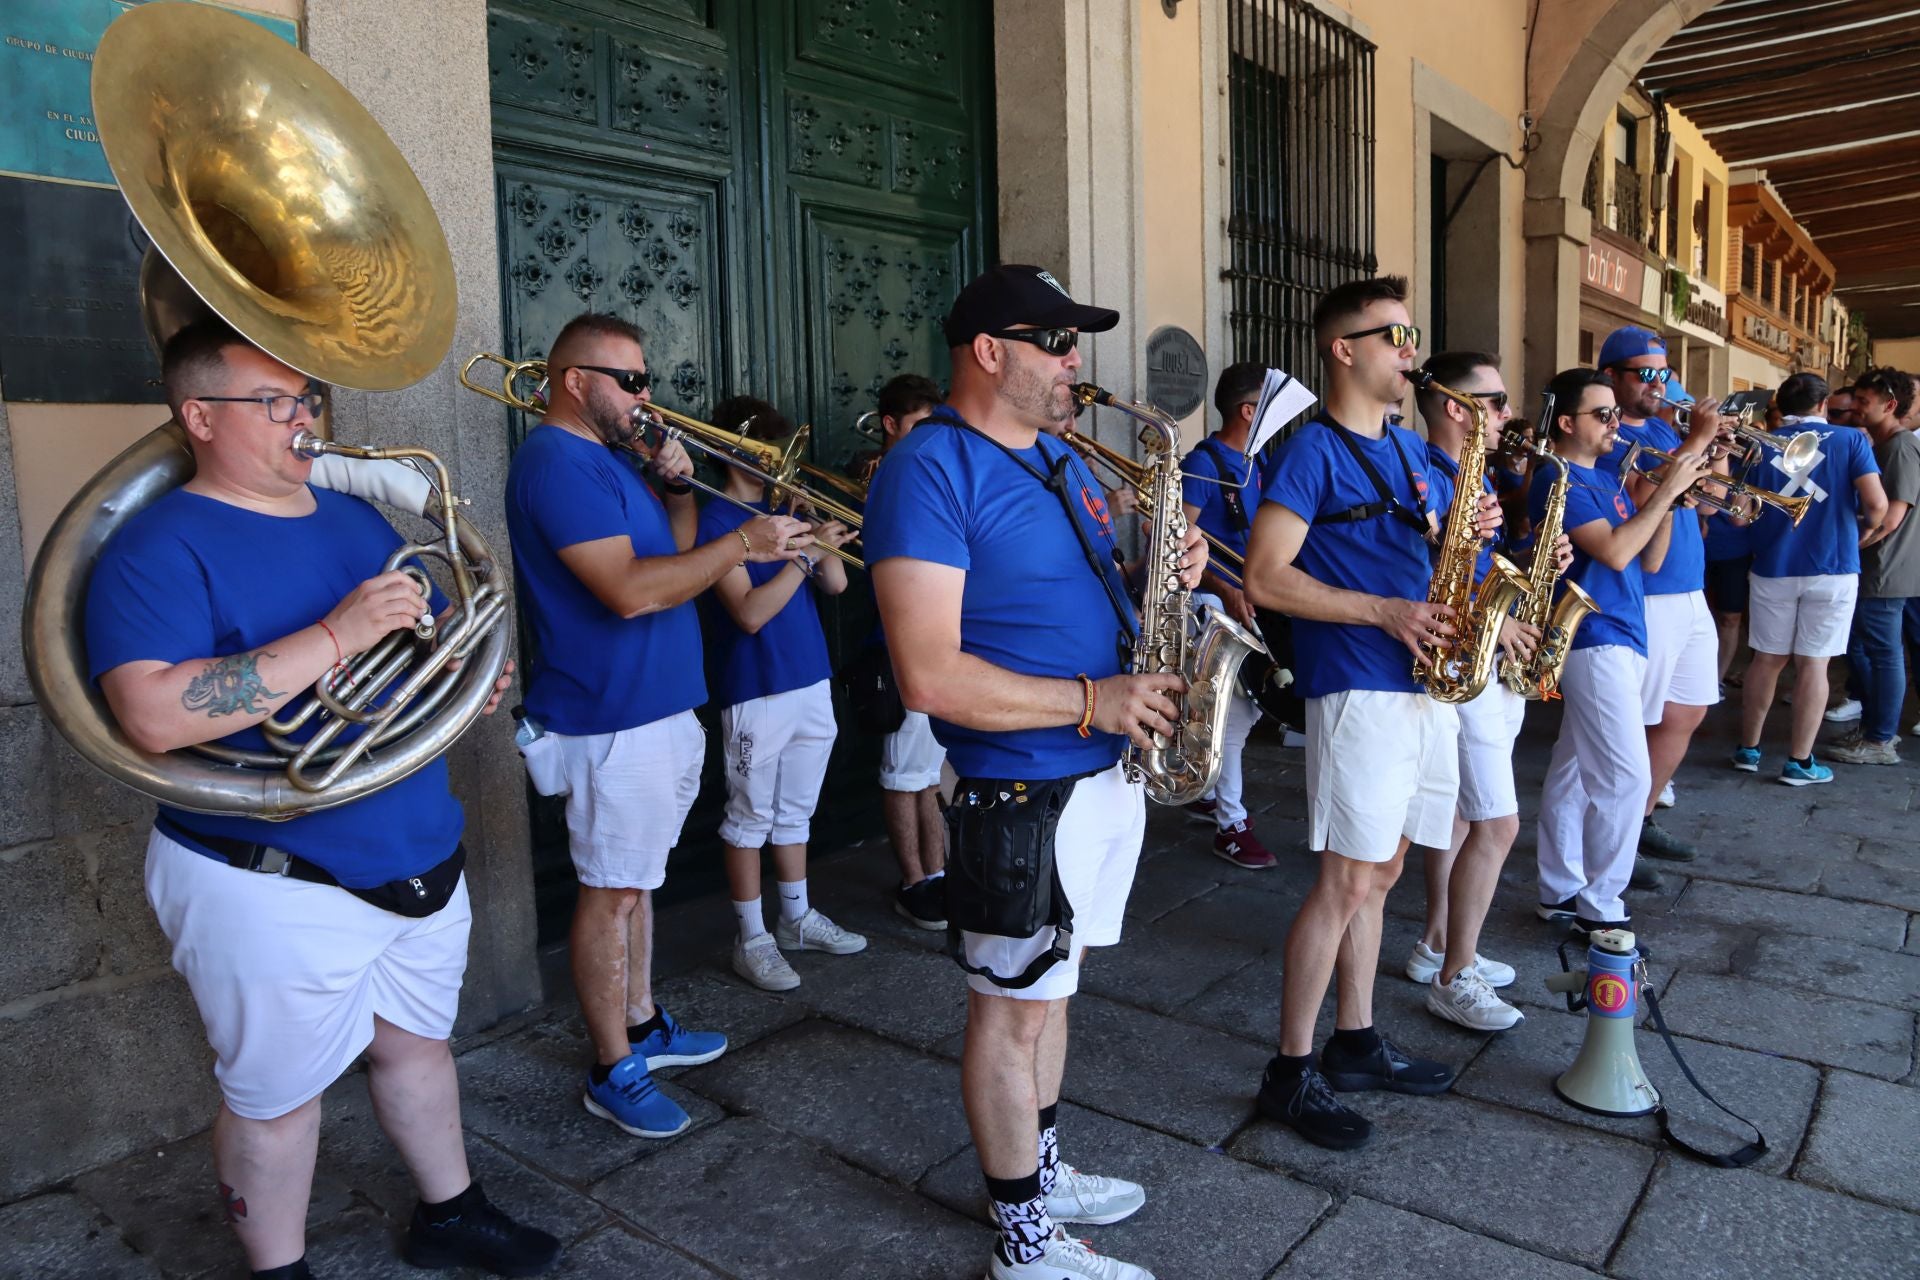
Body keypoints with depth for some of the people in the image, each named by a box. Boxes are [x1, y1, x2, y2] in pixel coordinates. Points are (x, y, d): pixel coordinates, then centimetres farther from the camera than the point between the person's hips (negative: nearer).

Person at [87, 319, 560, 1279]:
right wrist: (336, 636, -32)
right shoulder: (163, 546, -14)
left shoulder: (356, 518, 9)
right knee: (275, 1093, 11)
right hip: (273, 888, -7)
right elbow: (156, 715, -29)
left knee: (416, 1041, 21)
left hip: (420, 856, 7)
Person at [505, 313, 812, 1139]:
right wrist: (743, 545, -26)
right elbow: (630, 590, -27)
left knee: (636, 878, 19)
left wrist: (678, 493, -1)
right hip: (611, 718, -10)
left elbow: (674, 553, 17)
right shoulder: (558, 464, -17)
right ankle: (613, 1072, 13)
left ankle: (641, 1024, 33)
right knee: (612, 890, 0)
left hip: (659, 705, 10)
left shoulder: (609, 456, 14)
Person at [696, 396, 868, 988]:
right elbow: (750, 612, -20)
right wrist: (807, 550, -24)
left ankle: (798, 919, 31)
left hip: (811, 683, 7)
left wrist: (821, 532, -8)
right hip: (755, 691, -7)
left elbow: (836, 584, 7)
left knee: (795, 811, 18)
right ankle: (752, 939, 16)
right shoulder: (715, 520, -11)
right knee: (750, 818, 5)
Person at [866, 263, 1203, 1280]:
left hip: (1105, 774, 9)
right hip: (1025, 793, -8)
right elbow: (930, 677, -25)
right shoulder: (930, 472, -17)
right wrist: (1092, 700, -20)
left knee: (1046, 988, 21)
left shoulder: (1058, 458, 12)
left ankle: (1041, 1173, 39)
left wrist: (1166, 572, 0)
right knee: (1014, 1006, 7)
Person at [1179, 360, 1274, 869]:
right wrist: (1224, 590, -29)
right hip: (1216, 601, -8)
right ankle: (1231, 825, 5)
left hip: (1252, 600, 8)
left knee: (1247, 706, 14)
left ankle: (1207, 793, 32)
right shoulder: (1204, 462, -13)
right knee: (1234, 711, -7)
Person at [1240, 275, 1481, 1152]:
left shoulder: (1407, 448, 17)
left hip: (1421, 681, 9)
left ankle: (1356, 1043, 27)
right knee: (1346, 881, -6)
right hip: (1357, 687, -8)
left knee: (1380, 871, 14)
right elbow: (1266, 578, -16)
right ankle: (1290, 1072, 6)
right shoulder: (1313, 452, -9)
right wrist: (1385, 611, -20)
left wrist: (1460, 530, 2)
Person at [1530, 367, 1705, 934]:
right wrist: (1664, 492, -14)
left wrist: (1669, 500, 0)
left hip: (1622, 638, 9)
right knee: (1626, 778, -9)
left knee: (1574, 771, 12)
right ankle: (1599, 905, 1)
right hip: (1596, 640, -9)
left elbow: (1648, 559, 14)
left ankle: (1562, 892, 20)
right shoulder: (1558, 481, -11)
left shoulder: (1606, 479, 16)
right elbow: (1614, 551, -22)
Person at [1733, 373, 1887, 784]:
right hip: (1832, 567, -2)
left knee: (1766, 658, 13)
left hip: (1773, 568, 2)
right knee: (1813, 664, 3)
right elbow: (1877, 505, -12)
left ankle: (1748, 749, 21)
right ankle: (1800, 762, 7)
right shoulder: (1851, 440, -3)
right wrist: (1862, 530, 8)